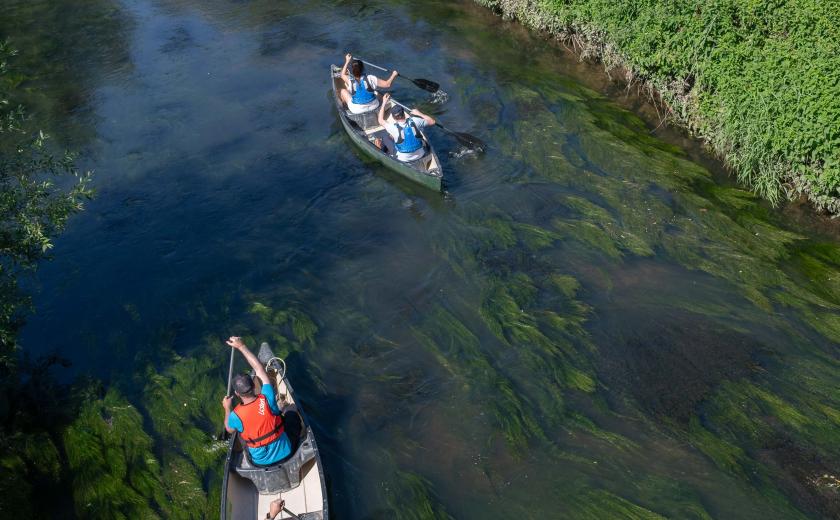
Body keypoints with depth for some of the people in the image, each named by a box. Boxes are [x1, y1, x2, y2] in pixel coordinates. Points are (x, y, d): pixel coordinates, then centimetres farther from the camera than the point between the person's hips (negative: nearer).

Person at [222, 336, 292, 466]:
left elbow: (229, 430, 2)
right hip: (285, 453, 0)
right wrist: (241, 346, -6)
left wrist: (227, 409, 13)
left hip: (262, 461, 0)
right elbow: (259, 369, -11)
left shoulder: (236, 415, -25)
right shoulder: (267, 399, -23)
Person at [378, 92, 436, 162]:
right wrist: (419, 113, 7)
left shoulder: (393, 128, -24)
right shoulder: (414, 121, -20)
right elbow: (432, 121, -3)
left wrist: (384, 103, 6)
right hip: (421, 155, 2)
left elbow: (381, 121, -2)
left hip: (404, 159, -2)